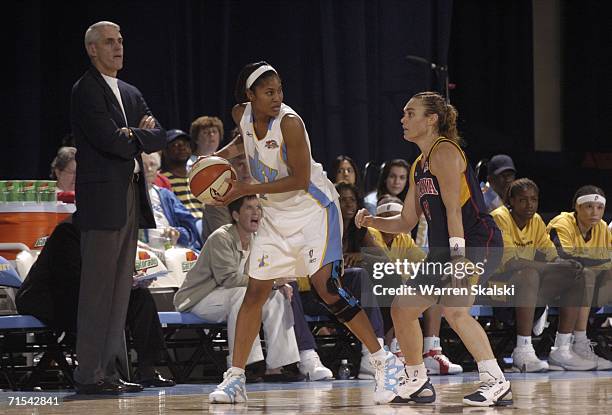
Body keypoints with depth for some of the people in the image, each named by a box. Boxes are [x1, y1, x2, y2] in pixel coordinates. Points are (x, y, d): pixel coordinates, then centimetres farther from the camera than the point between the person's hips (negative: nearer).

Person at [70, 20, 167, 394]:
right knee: (98, 288, -9)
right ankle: (89, 374, -8)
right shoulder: (86, 90, -6)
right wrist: (141, 136, 2)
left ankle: (109, 369, 10)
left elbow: (160, 137, 11)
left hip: (131, 198, 8)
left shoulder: (131, 94, 21)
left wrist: (132, 136, -7)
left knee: (120, 289, 7)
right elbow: (111, 141, -16)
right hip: (103, 199, -8)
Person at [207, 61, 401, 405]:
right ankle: (235, 379, 12)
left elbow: (300, 180, -24)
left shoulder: (289, 122, -24)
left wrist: (247, 190, -23)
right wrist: (220, 156, 3)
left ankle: (385, 363, -9)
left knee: (326, 287, -18)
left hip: (313, 209, -7)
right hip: (277, 214, 7)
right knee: (256, 292, 5)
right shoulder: (242, 114, -3)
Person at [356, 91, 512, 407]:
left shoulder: (444, 151, -10)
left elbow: (454, 209, -20)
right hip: (444, 250, 10)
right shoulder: (419, 166, 18)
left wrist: (458, 257, -28)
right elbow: (406, 222, 23)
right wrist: (371, 221, 6)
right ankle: (417, 384, 23)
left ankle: (496, 382, -25)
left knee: (454, 308, -30)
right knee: (402, 308, 11)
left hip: (477, 241, -10)